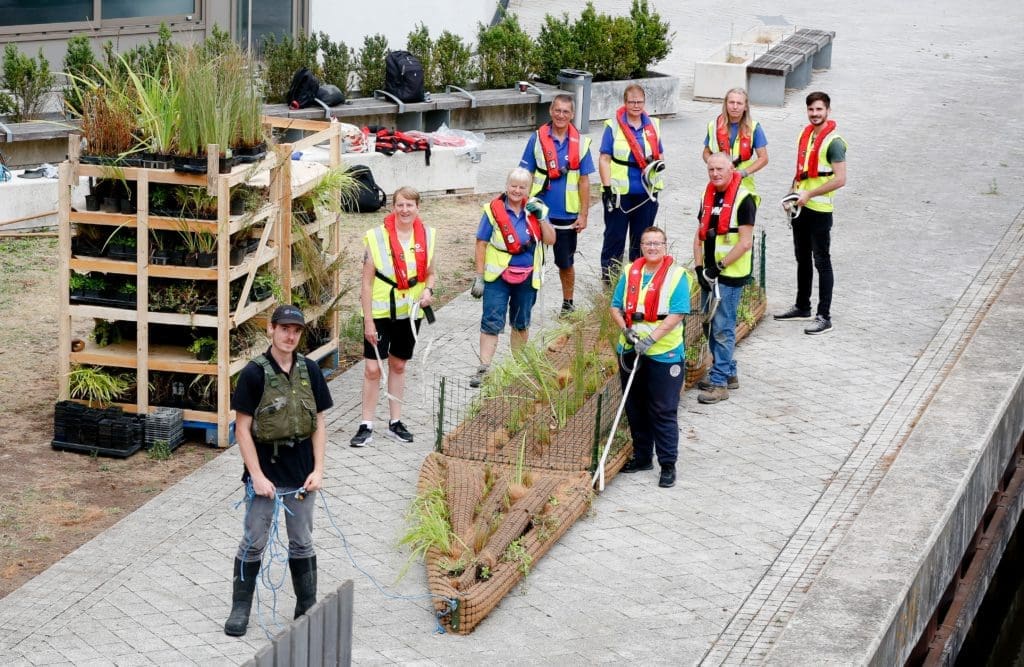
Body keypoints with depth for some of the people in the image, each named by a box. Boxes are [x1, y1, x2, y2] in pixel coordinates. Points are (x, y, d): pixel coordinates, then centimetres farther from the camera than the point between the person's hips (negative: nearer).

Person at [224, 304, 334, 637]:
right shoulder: (254, 373, -11)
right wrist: (257, 476, -14)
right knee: (253, 543, 6)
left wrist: (318, 469, -2)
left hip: (301, 472, 3)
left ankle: (307, 608, 24)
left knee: (302, 543, 13)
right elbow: (243, 428, -10)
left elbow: (319, 424, 5)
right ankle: (240, 609, 18)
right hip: (265, 471, -3)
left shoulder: (310, 370, 0)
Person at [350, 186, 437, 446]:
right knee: (372, 368, -5)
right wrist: (368, 321, -13)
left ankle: (395, 422, 24)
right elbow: (367, 282, -10)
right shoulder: (377, 237, -12)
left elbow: (429, 273, 14)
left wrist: (428, 290, -9)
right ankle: (366, 427, 3)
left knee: (398, 365, 15)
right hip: (380, 312, -4)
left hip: (409, 312, 4)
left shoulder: (427, 235, 0)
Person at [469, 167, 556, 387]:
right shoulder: (494, 209, -7)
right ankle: (483, 369, -7)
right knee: (491, 323, -8)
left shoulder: (535, 209, 3)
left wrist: (540, 217, -13)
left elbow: (550, 240, 2)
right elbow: (481, 244, -6)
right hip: (497, 276, -3)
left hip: (527, 277, 3)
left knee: (521, 323, 16)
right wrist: (479, 277, -7)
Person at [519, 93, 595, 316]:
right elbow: (526, 175, 2)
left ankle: (568, 304, 29)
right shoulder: (537, 138, -3)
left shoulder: (580, 143, -2)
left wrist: (583, 215, -2)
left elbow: (584, 181, 1)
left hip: (567, 215, 0)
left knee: (565, 263, 12)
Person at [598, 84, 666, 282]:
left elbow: (659, 154, 17)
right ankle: (609, 277, 9)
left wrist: (658, 163, -8)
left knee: (642, 238, 11)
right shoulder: (613, 126, -3)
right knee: (615, 236, 2)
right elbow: (604, 159, -6)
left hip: (646, 191, 4)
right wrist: (607, 188, -14)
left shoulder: (653, 126, 9)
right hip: (619, 191, -4)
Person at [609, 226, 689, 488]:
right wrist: (626, 329, -10)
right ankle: (642, 457, 26)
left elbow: (677, 315, -13)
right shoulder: (630, 272, 9)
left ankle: (668, 464, 4)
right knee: (635, 408, 13)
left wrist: (651, 339, -20)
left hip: (664, 354, -5)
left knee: (663, 412, -2)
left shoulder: (677, 274, -6)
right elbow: (616, 306, 9)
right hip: (630, 351, 5)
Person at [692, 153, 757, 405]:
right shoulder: (708, 195, 10)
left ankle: (719, 382, -2)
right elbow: (700, 234, 13)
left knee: (722, 328, -7)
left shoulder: (743, 199, -13)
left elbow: (745, 242, -17)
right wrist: (699, 267, 1)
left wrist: (719, 266, -16)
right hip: (709, 274, 8)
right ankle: (728, 373, 28)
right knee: (711, 325, 15)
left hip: (731, 274, -8)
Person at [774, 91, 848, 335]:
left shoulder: (833, 141, -16)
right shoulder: (805, 134, 9)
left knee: (821, 262, -3)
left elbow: (840, 179, -21)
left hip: (819, 209, -8)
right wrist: (793, 194, 9)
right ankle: (802, 306, 31)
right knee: (802, 258, 18)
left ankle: (824, 317, 1)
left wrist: (809, 194, -21)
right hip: (801, 207, 8)